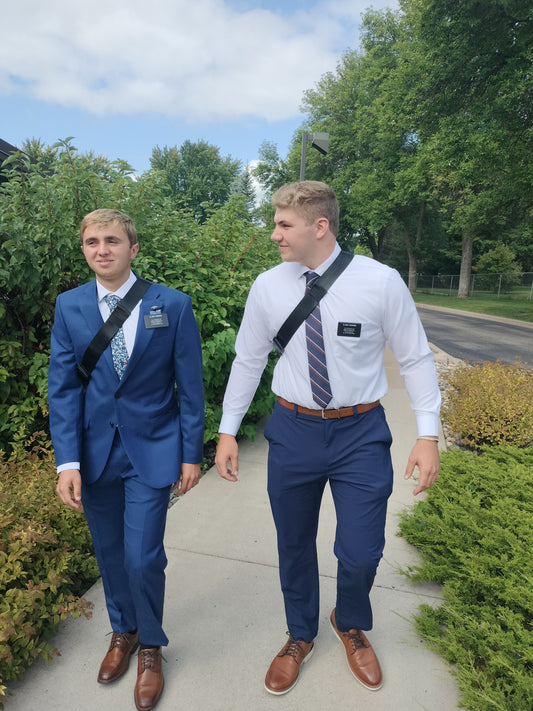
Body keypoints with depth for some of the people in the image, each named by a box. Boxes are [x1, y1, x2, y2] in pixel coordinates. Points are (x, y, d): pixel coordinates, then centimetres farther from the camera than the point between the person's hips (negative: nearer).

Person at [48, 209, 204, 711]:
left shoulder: (172, 304, -7)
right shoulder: (69, 306, 0)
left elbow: (190, 384, -5)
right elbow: (62, 387, -2)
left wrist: (191, 453, -4)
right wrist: (67, 461, -9)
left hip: (152, 449, -2)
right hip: (94, 449, 3)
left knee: (142, 558, 0)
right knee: (109, 553, 18)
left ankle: (150, 647, 31)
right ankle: (123, 631, 46)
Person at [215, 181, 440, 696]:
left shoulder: (381, 282, -11)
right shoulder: (267, 287, -5)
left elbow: (415, 358, -3)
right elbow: (247, 359, 4)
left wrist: (428, 434, -8)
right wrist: (228, 430, 5)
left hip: (361, 433, -1)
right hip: (292, 430, 2)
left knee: (360, 555, 3)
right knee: (293, 546, 17)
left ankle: (351, 624, 42)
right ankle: (300, 637, 48)